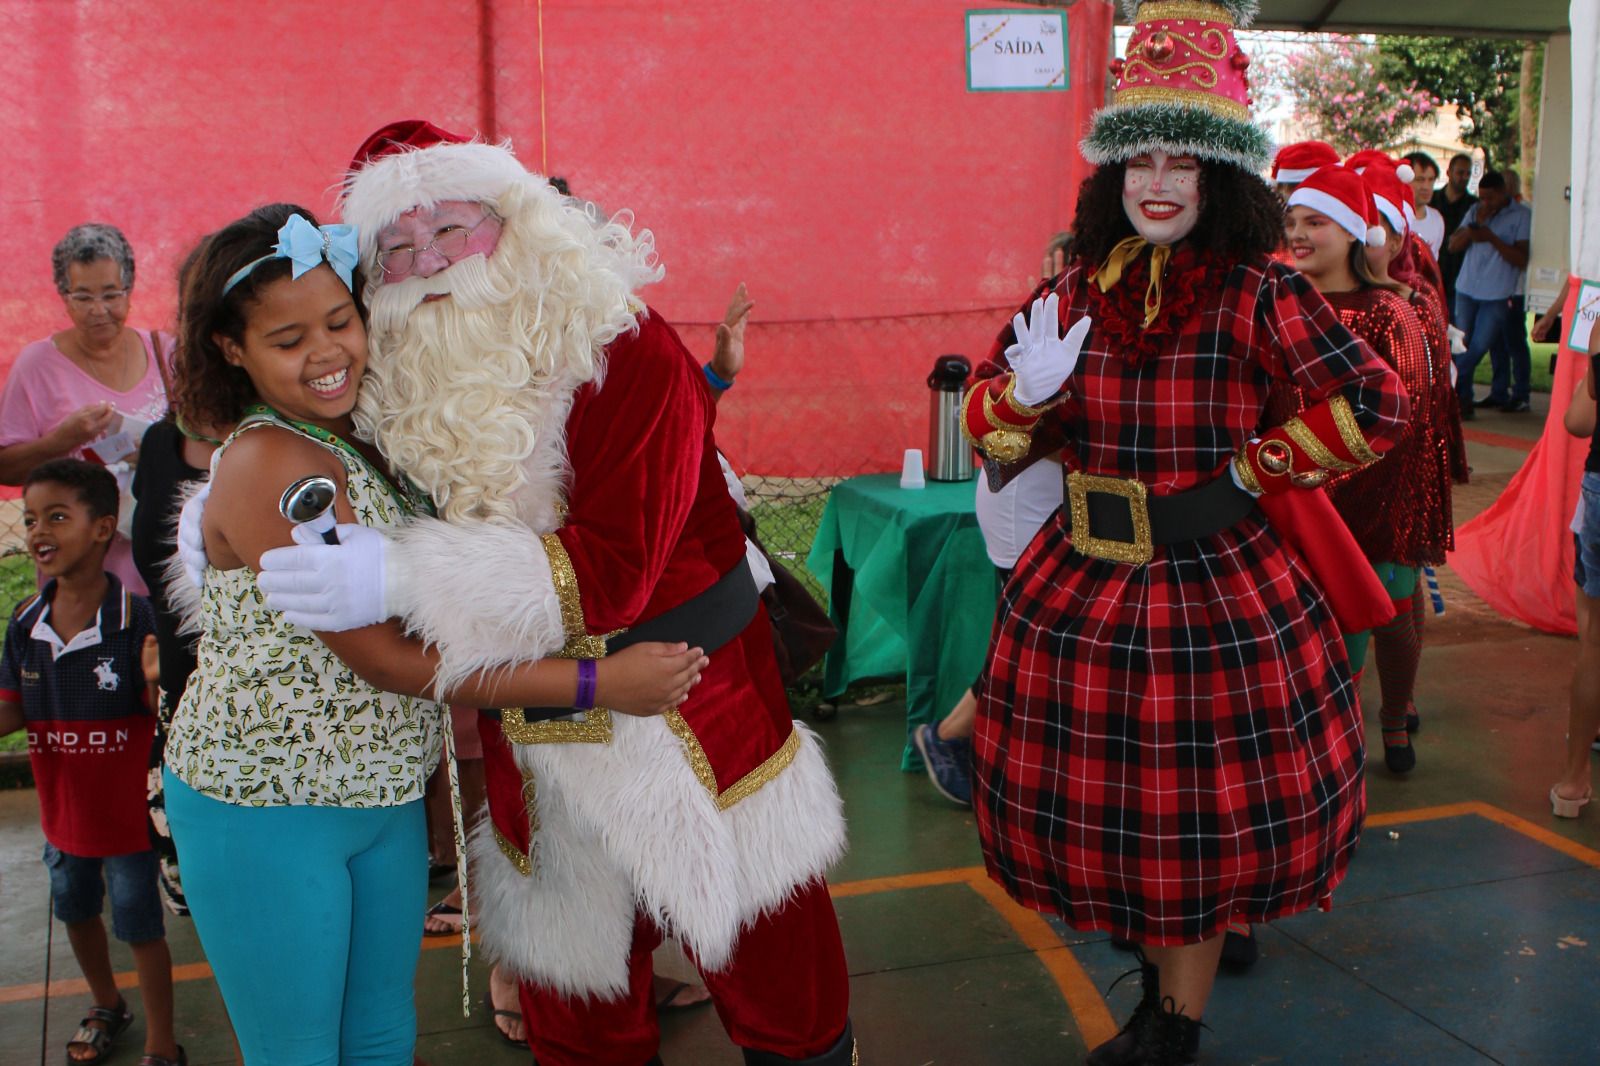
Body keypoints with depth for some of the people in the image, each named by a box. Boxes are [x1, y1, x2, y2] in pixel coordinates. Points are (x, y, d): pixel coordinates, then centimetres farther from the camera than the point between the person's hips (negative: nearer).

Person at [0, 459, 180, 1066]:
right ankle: (106, 1006, 53)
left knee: (140, 925, 8)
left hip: (125, 807, -6)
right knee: (76, 912, 26)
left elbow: (163, 714, -20)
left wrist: (154, 680, -41)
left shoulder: (135, 618, -23)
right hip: (62, 807, 6)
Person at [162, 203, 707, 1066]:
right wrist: (597, 684, -25)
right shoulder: (268, 464, -22)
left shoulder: (362, 437, 3)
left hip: (384, 795, 8)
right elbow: (387, 660, -24)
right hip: (263, 808, -7)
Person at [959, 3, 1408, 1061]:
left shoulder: (1257, 291, -11)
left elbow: (1377, 403, -16)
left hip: (1218, 584, -4)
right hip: (1085, 583, 4)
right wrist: (1025, 390, -15)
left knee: (1198, 809, 9)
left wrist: (1250, 467, -10)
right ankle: (1159, 968, 42)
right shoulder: (1078, 288, 2)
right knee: (1101, 795, 16)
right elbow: (989, 426, 7)